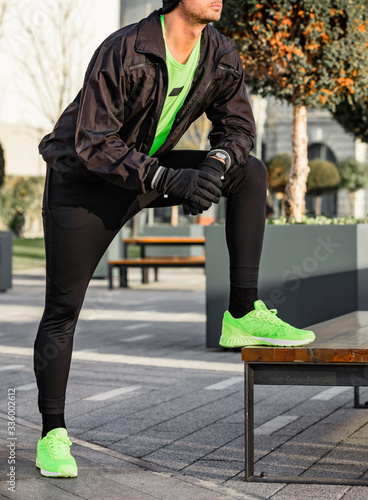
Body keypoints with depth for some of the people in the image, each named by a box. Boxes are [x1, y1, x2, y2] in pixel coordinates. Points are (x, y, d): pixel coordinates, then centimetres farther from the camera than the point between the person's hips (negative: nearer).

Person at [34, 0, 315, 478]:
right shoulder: (123, 53, -27)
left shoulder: (221, 57, -9)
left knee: (250, 172, -12)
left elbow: (237, 127, 2)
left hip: (151, 170, 5)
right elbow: (92, 144, -29)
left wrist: (215, 165, -22)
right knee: (63, 308, -6)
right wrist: (170, 180, -36)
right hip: (83, 182, -5)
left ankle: (243, 315, -12)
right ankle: (52, 436, 6)